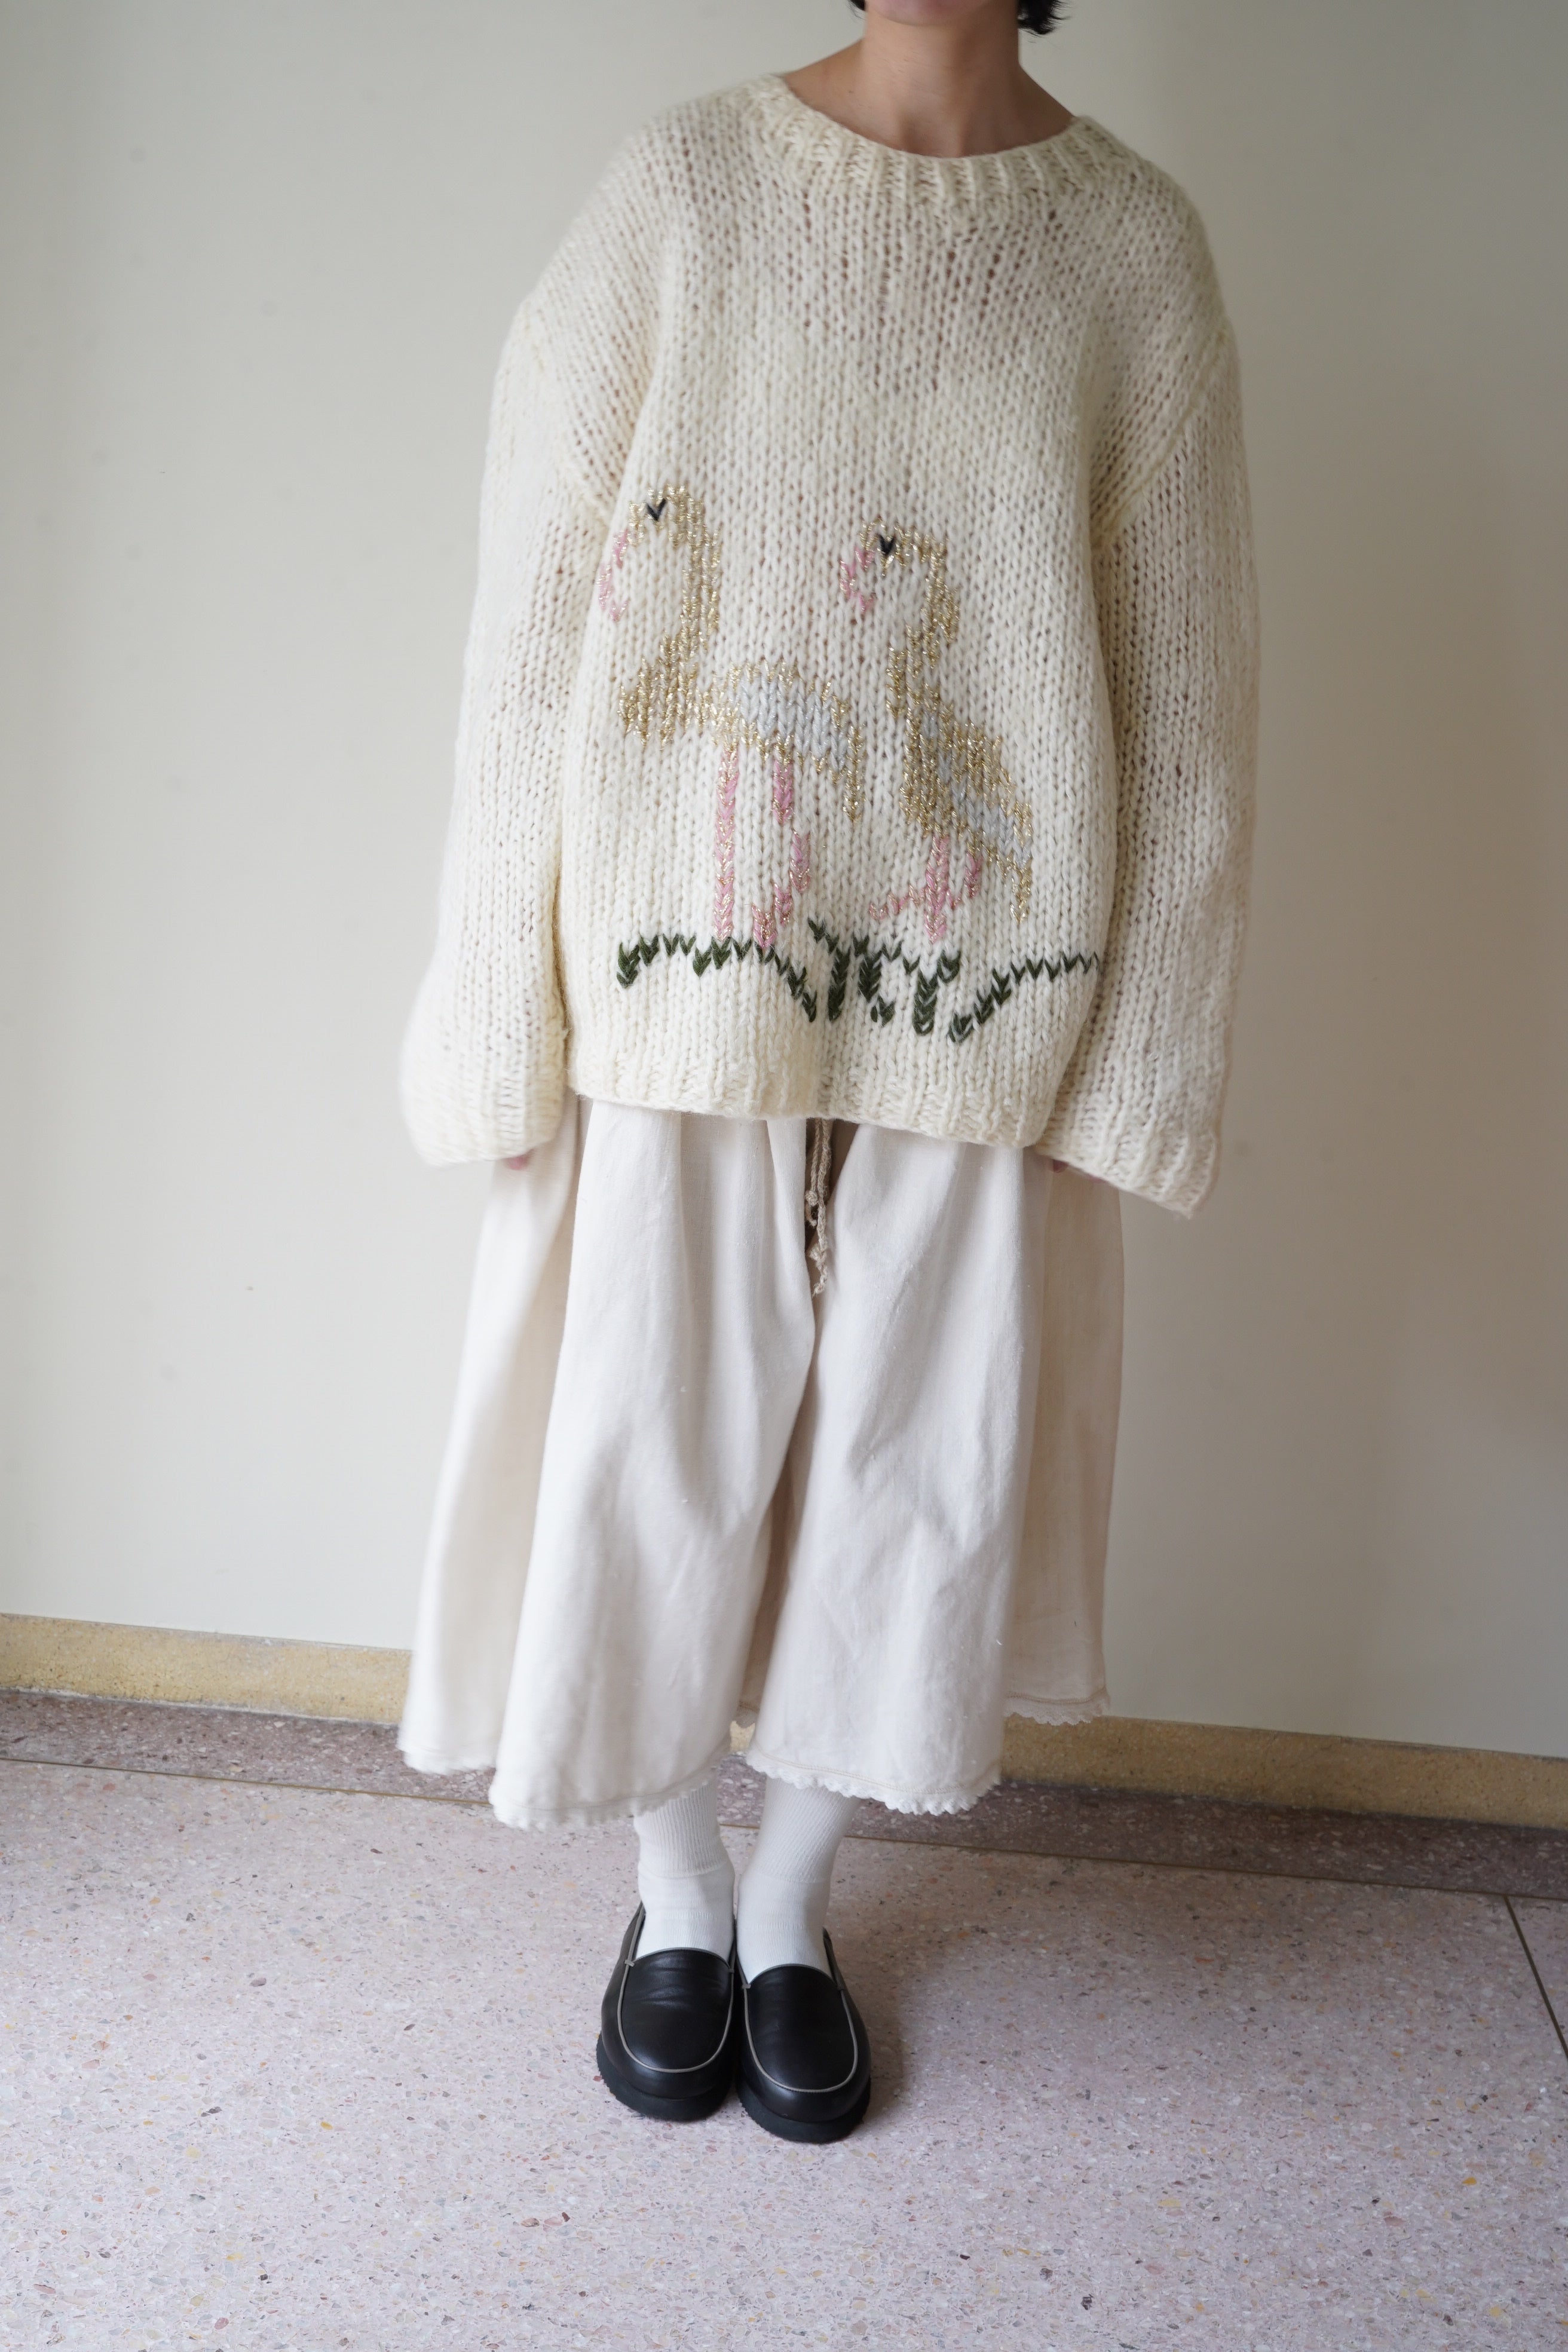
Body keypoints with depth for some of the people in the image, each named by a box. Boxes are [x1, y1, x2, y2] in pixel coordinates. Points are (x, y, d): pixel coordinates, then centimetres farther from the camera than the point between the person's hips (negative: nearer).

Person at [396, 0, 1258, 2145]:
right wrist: (502, 1011, -6)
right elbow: (537, 612, -2)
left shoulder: (1135, 242, 4)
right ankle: (677, 1888, 35)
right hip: (686, 978, -1)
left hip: (975, 1007, 2)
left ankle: (793, 1904, 35)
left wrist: (1142, 1057, 0)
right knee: (653, 1447, 8)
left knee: (911, 1457, 10)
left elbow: (1189, 689, 3)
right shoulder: (683, 183, 1)